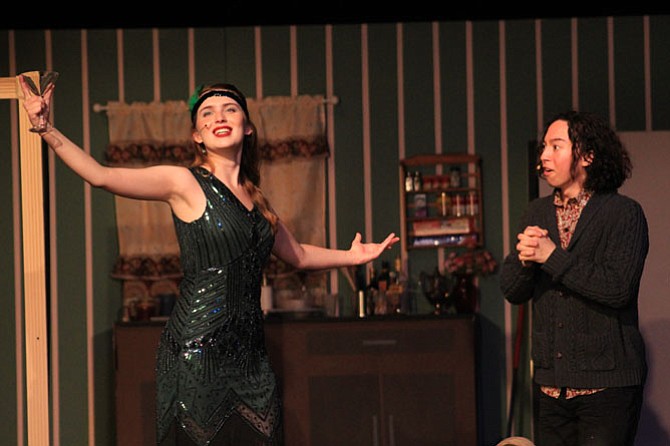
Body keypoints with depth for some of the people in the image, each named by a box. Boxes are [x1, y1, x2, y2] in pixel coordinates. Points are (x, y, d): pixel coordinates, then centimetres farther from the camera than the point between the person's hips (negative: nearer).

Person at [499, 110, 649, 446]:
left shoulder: (623, 213, -6)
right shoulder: (537, 213, 12)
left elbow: (618, 288, -19)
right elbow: (511, 291, 10)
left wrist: (552, 256, -15)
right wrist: (524, 258, -12)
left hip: (606, 384, -6)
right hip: (551, 385, 6)